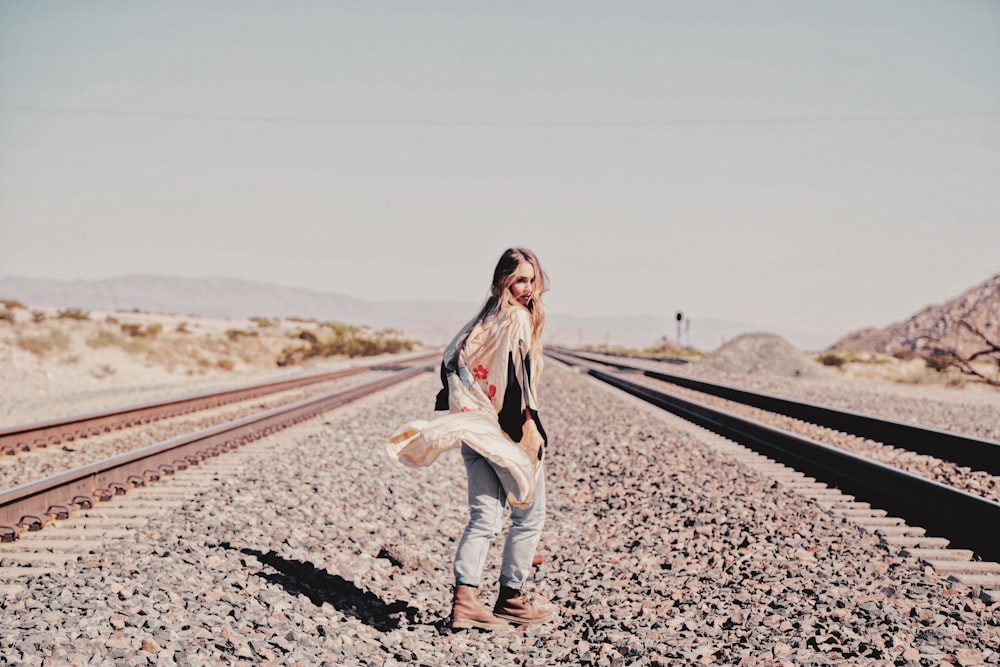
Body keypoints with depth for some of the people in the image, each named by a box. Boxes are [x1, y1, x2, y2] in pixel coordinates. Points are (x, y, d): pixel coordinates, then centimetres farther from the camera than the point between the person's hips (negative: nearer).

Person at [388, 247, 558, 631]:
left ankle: (465, 600, -2)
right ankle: (510, 599, 14)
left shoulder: (482, 319, 14)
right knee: (529, 514, 8)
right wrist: (531, 424, -19)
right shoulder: (519, 318, -10)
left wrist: (454, 415, 18)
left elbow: (451, 362, 15)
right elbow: (518, 374, -19)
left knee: (484, 518, 7)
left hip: (474, 431, 7)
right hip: (508, 433, -7)